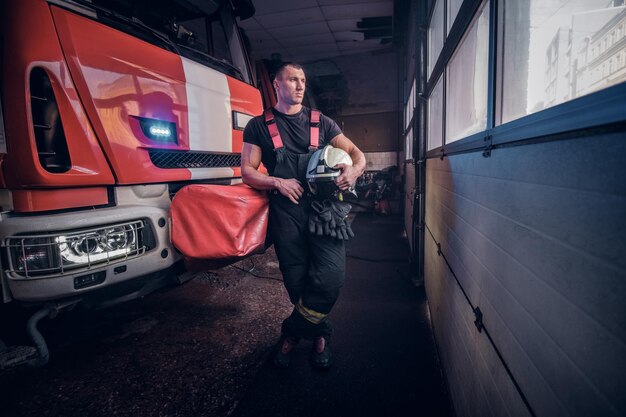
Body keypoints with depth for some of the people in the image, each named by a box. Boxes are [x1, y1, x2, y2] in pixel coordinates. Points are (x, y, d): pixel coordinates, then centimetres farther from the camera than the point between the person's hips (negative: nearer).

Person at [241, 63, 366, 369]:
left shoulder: (321, 122, 16)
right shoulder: (259, 126, 12)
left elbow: (357, 154, 12)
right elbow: (247, 172, 6)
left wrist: (353, 170, -12)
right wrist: (278, 182, -12)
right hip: (285, 212, 0)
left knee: (329, 277, -14)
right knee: (297, 283, 3)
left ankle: (292, 332, 11)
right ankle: (319, 334, 30)